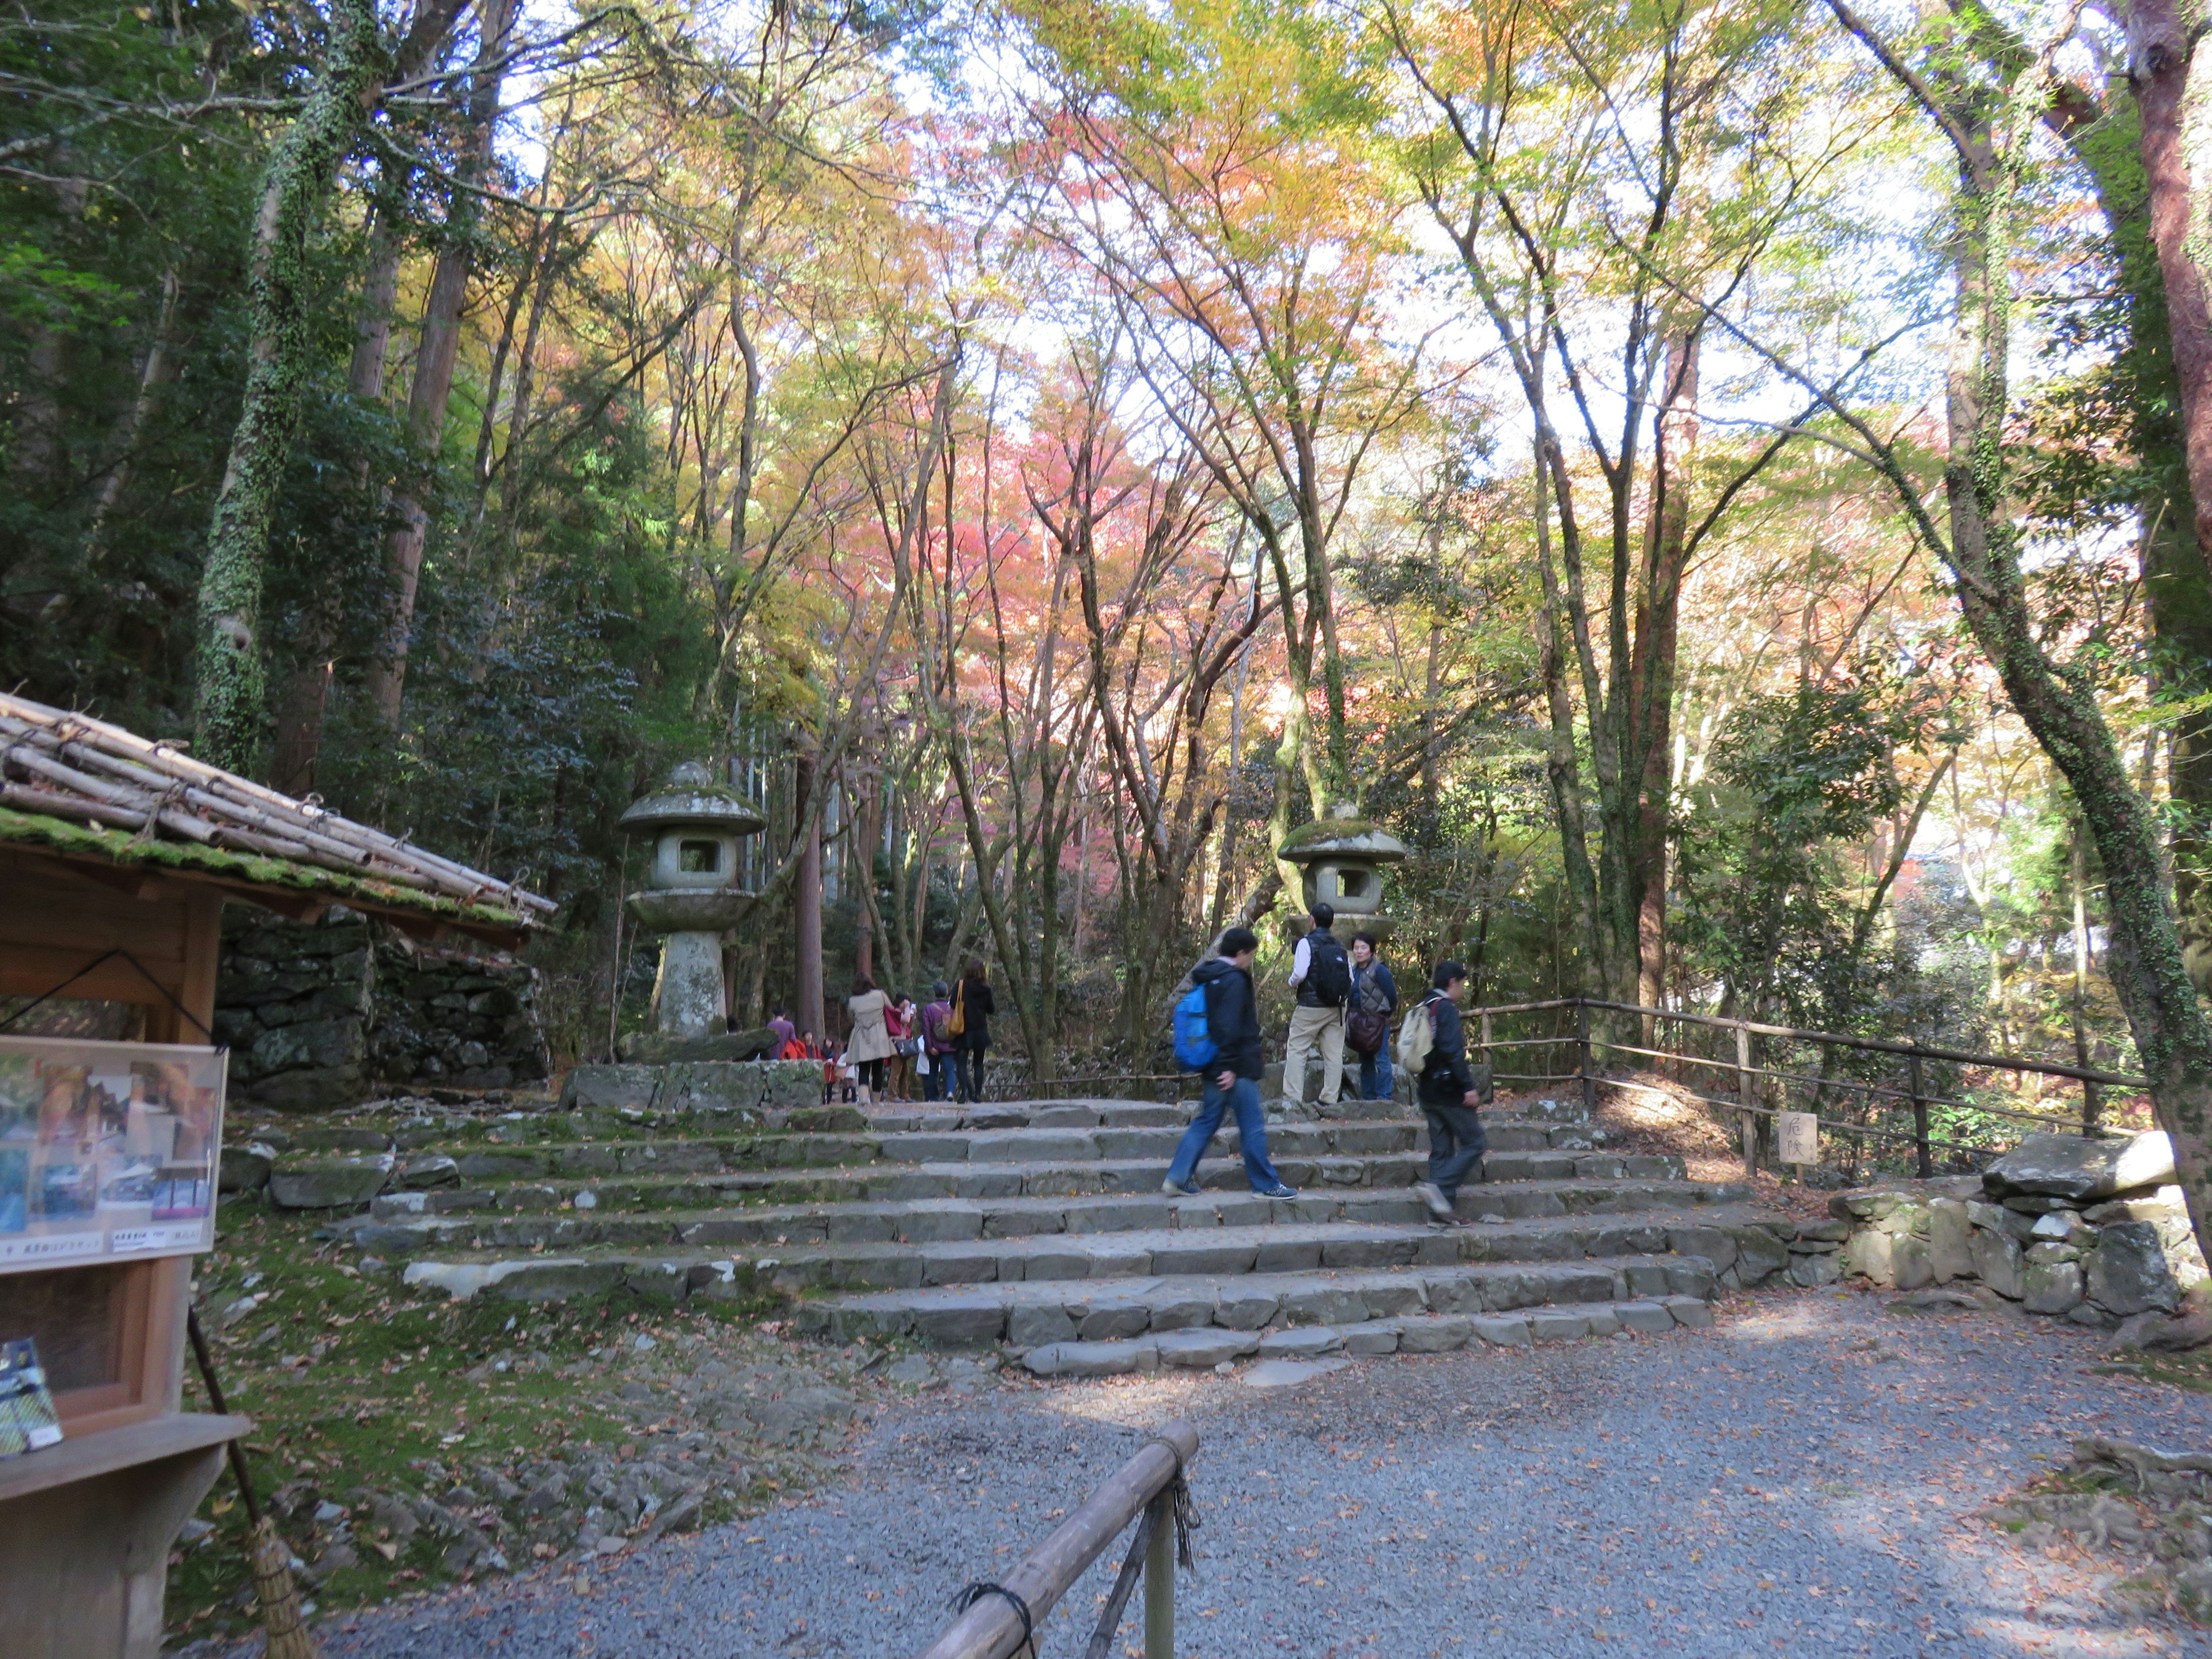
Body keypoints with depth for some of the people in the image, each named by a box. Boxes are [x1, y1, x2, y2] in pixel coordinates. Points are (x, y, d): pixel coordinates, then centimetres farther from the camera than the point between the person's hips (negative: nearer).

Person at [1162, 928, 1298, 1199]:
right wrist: (1229, 1066, -22)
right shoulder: (1234, 980, -15)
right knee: (1253, 1128, 0)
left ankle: (1178, 1177, 10)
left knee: (1206, 1122, 12)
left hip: (1214, 1067, 9)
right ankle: (1266, 1184, 9)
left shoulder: (1208, 978, 14)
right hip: (1237, 1070, -9)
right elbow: (1229, 1027, -21)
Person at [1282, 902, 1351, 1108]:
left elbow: (1300, 973, -16)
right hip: (1337, 1008, 5)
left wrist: (1292, 983, 5)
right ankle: (1330, 1099, 8)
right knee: (1334, 1054, 7)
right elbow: (1351, 978, 5)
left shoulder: (1307, 943, -7)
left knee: (1296, 1050, 0)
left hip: (1310, 1007, -5)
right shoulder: (1340, 946, 9)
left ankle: (1292, 1097, -6)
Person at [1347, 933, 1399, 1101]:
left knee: (1381, 1060, -8)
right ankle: (1368, 1097, 20)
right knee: (1365, 1062, 13)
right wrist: (1349, 1017, 10)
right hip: (1358, 1022, 8)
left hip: (1377, 1022, -8)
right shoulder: (1353, 970, 11)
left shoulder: (1380, 970, -11)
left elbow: (1392, 996, -9)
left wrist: (1386, 1015, 1)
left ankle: (1384, 1097, -5)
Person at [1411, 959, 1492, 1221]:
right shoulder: (1446, 1008, -13)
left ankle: (1441, 1206, 10)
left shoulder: (1423, 1008, 15)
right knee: (1475, 1143, -1)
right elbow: (1453, 1051, -22)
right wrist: (1469, 1087, -21)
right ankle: (1439, 1186, -14)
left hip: (1428, 1092, 9)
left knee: (1441, 1149, 11)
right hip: (1449, 1091, -9)